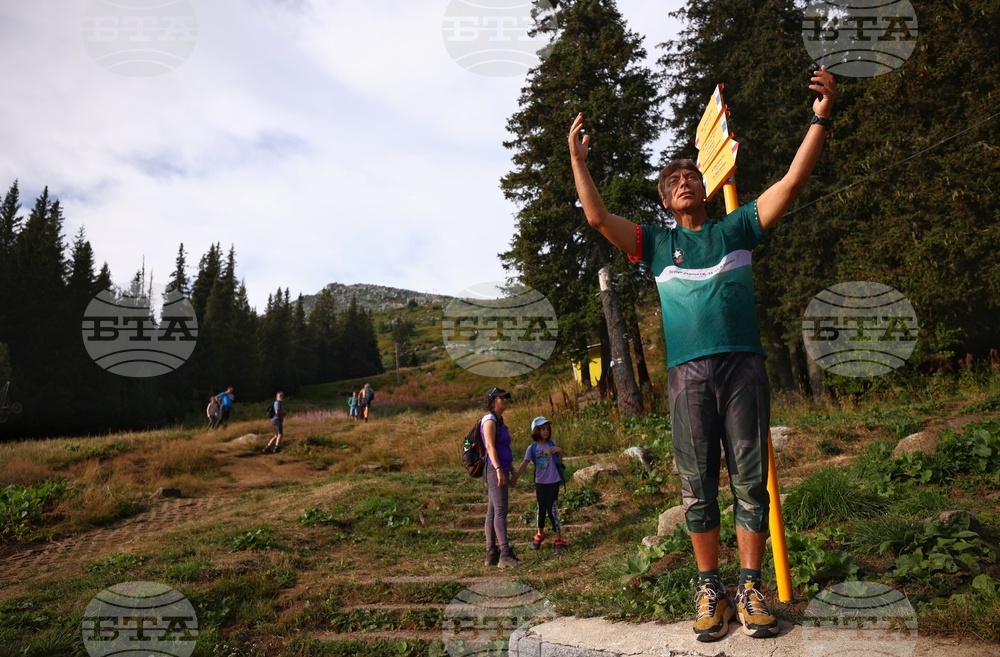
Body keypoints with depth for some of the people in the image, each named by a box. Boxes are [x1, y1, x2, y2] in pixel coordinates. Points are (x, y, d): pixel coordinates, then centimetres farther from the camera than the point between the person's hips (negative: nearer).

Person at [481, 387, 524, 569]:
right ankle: (505, 554, -20)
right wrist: (498, 470, -25)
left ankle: (491, 555, 9)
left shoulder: (499, 421, 20)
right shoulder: (489, 420, -8)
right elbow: (490, 446, -18)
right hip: (495, 470, -10)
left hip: (501, 470, 10)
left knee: (492, 512, 7)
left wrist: (511, 470, 23)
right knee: (500, 511, -15)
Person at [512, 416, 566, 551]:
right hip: (540, 482, 2)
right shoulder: (532, 448, -4)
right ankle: (540, 534, 34)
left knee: (552, 509, -6)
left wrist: (560, 451, -17)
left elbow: (559, 460, 2)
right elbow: (525, 463, -9)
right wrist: (515, 476, -20)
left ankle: (559, 538, 4)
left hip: (553, 481, -2)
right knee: (541, 509, 12)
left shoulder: (552, 444, -4)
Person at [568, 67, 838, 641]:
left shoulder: (737, 228, 15)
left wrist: (821, 119, -2)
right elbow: (598, 217, 7)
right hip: (688, 373, 0)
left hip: (743, 365, 0)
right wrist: (578, 159, 3)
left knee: (750, 480, 0)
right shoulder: (658, 243, 16)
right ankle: (710, 589, 10)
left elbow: (792, 183, 6)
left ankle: (751, 588, 8)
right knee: (699, 487, 1)